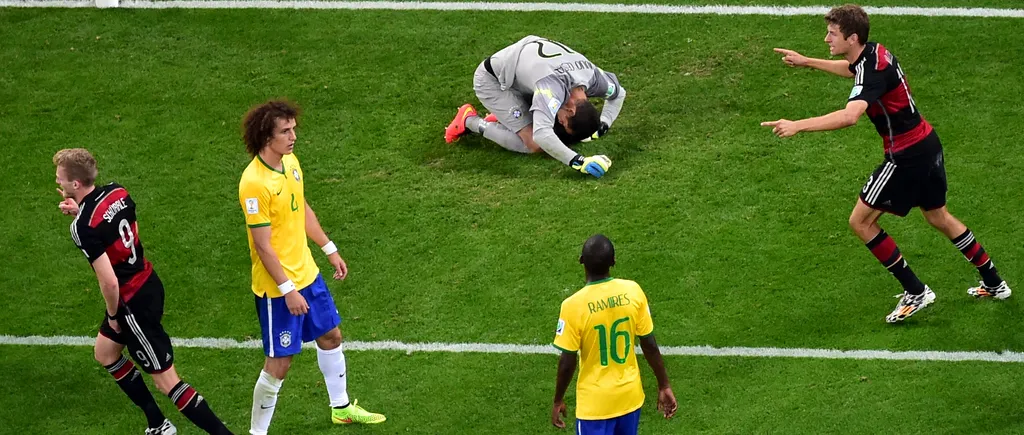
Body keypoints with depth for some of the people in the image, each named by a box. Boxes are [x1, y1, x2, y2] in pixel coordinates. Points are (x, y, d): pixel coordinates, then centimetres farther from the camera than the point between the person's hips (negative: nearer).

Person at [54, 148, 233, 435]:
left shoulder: (83, 228, -27)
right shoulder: (116, 192, -4)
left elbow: (109, 282, -28)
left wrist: (113, 316, -9)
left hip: (134, 303, -9)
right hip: (149, 284, 9)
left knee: (166, 381, 0)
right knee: (104, 353, 27)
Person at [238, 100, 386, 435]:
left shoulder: (290, 161, -1)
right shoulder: (254, 183, -27)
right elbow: (263, 245, -24)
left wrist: (329, 249, 20)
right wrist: (287, 290, -24)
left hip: (306, 272, 9)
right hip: (277, 288, -9)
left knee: (330, 335, 24)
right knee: (279, 364, -1)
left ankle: (341, 407, 44)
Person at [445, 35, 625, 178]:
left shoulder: (593, 75, -19)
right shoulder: (553, 87, -43)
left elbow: (618, 94, 4)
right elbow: (541, 135, -54)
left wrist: (603, 124, -12)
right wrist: (578, 162, -56)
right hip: (492, 80, -8)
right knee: (533, 144, -17)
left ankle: (500, 119, 15)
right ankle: (469, 121, 1)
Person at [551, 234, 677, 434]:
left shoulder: (574, 305, -20)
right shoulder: (632, 292, -10)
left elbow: (567, 363, -13)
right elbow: (650, 345, -2)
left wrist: (558, 401, 2)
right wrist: (664, 385, 9)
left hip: (595, 403, -4)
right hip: (630, 396, 4)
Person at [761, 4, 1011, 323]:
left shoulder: (873, 70, -26)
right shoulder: (873, 52, 3)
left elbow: (850, 116, -44)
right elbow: (851, 69, 29)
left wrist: (797, 126, -47)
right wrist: (806, 62, 29)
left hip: (906, 157, -10)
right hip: (927, 143, 10)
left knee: (861, 222, -1)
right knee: (938, 217, 25)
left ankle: (915, 293, 3)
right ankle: (994, 284, 37)